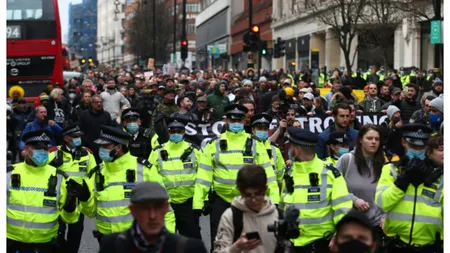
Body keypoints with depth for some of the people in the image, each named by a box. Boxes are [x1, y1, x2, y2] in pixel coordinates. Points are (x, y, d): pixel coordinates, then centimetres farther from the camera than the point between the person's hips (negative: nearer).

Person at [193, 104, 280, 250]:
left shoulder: (255, 144, 3)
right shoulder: (214, 145, 2)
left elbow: (267, 174, 1)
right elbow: (204, 176, 1)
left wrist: (274, 200, -6)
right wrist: (198, 204, -3)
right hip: (221, 202, 0)